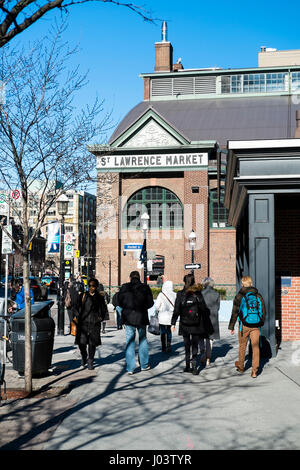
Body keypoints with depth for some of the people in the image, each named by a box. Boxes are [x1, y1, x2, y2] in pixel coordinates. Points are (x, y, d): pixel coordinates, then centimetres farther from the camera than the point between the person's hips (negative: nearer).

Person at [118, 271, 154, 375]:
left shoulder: (124, 287, -5)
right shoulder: (145, 288, -5)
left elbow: (119, 302, 1)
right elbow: (150, 303, -1)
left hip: (128, 318, 0)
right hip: (141, 317, 0)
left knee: (130, 342, 5)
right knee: (143, 340, 16)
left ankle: (130, 368, 2)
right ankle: (144, 365, 24)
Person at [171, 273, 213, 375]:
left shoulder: (180, 294, -4)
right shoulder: (198, 294, -3)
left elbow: (176, 310, -5)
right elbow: (204, 310, 0)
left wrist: (173, 323, 0)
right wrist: (207, 324, 8)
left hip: (184, 324, 0)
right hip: (196, 324, 0)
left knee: (187, 345, 12)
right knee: (194, 345, 5)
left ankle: (188, 366, 16)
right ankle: (194, 363, -14)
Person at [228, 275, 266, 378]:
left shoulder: (239, 296, -6)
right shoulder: (258, 296, 3)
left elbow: (235, 312, -5)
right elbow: (263, 311, 9)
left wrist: (231, 327, 2)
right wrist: (261, 322, 23)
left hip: (244, 325, -1)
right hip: (255, 325, 2)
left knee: (242, 346, 15)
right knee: (255, 347, 4)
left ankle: (240, 366, 32)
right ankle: (254, 371, -1)